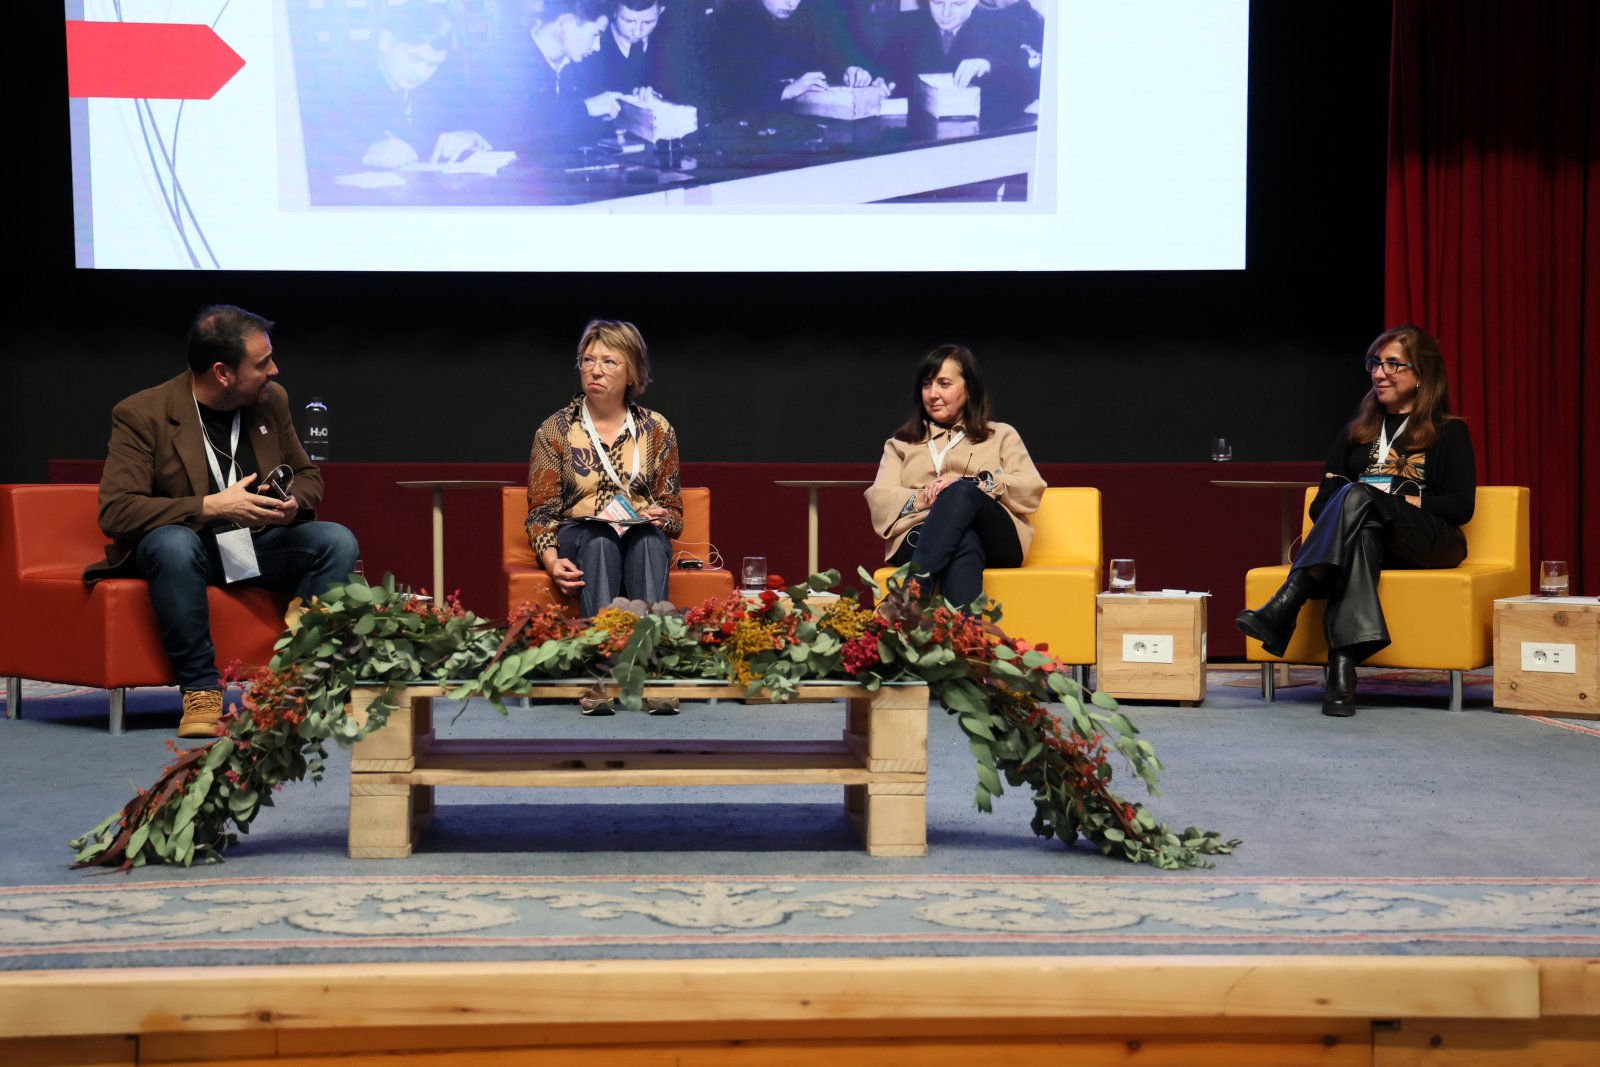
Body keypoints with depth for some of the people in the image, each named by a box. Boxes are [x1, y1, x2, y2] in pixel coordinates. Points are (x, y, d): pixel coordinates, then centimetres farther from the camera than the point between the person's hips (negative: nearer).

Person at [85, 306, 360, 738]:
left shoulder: (272, 399, 2)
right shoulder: (141, 414, -14)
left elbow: (307, 476, 15)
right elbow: (115, 511, -21)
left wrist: (294, 502, -11)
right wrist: (210, 507, -30)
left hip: (258, 544, 5)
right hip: (187, 545, -4)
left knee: (338, 541, -21)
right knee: (173, 544, -39)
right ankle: (200, 689, -27)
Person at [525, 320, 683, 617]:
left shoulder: (657, 429, 10)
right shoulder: (555, 430, 6)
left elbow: (673, 511, 14)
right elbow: (541, 512, 2)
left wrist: (662, 517, -12)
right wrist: (551, 561, -18)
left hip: (644, 540, 1)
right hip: (578, 542, -1)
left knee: (648, 534, -35)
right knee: (600, 537, -37)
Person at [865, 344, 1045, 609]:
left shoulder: (1001, 435, 28)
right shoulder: (901, 443, 30)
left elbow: (1032, 488, 9)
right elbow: (879, 499, 12)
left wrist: (973, 486, -7)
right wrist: (921, 499, -10)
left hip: (995, 542, 0)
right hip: (920, 536, 0)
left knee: (961, 493, -36)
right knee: (965, 545, -38)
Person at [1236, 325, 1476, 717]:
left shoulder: (1449, 433, 13)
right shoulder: (1355, 432, 25)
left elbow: (1461, 506, 2)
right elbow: (1322, 503, 16)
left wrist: (1402, 501, -9)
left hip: (1428, 542, -3)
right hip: (1367, 537, 3)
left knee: (1356, 496, -34)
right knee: (1362, 536, -39)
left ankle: (1282, 610, -51)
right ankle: (1343, 664, -56)